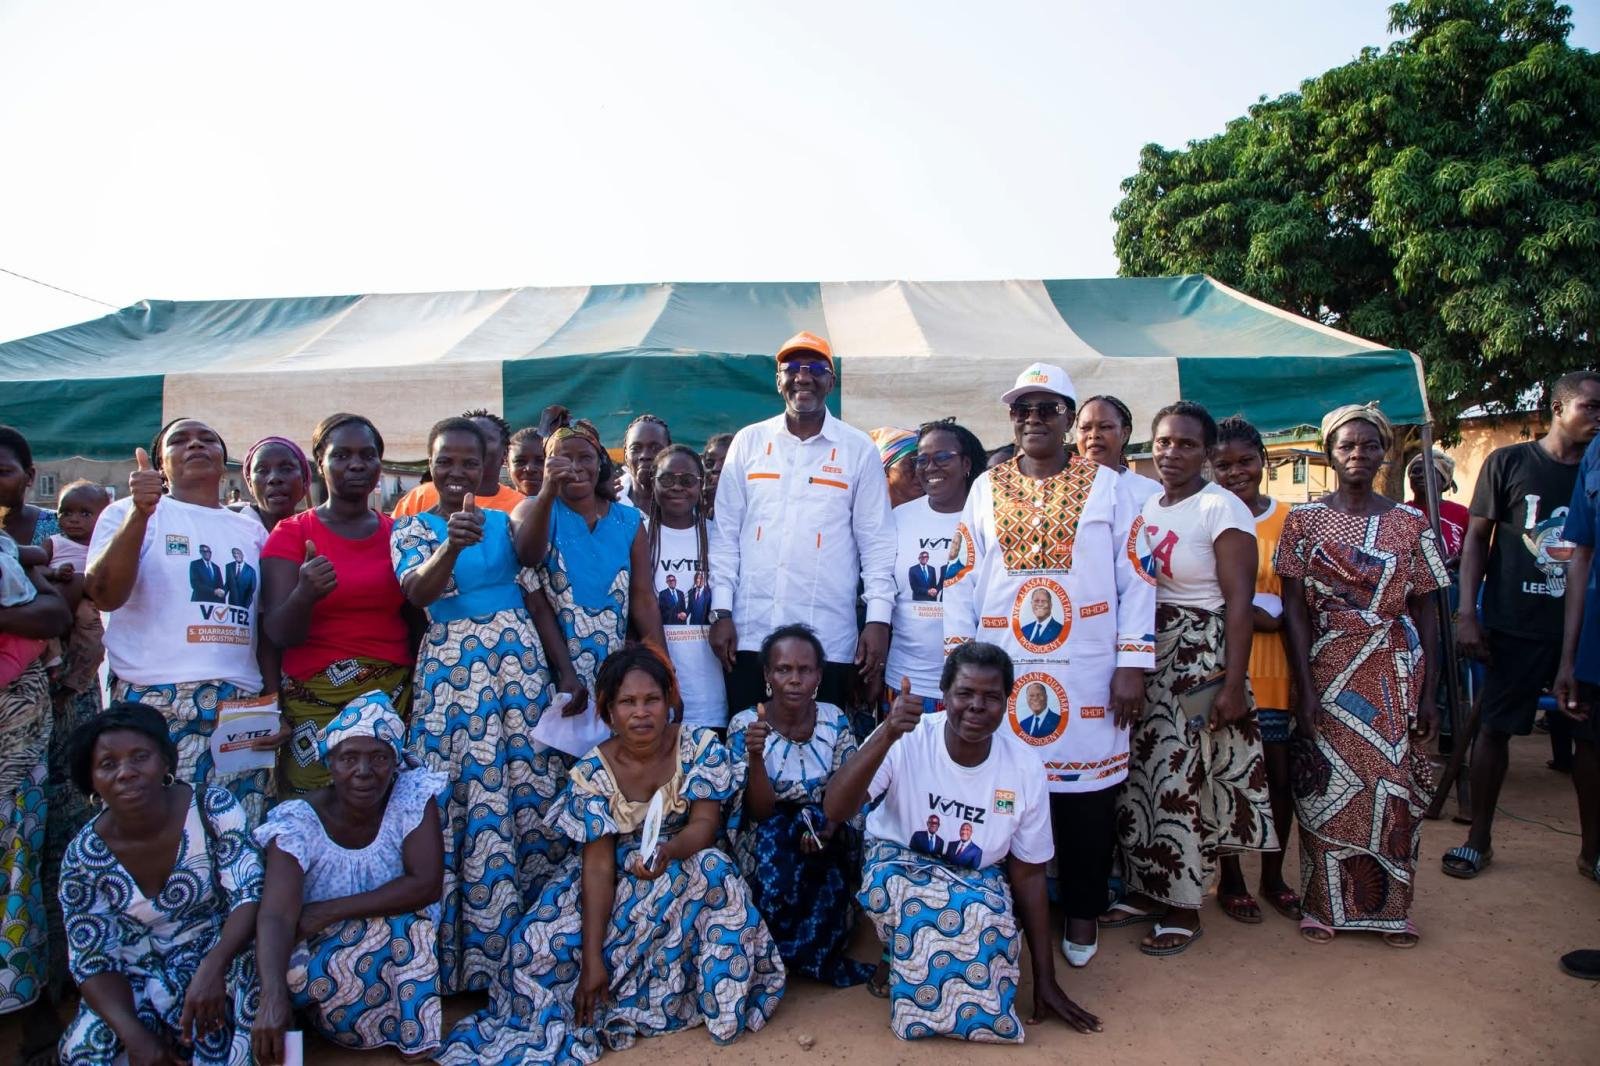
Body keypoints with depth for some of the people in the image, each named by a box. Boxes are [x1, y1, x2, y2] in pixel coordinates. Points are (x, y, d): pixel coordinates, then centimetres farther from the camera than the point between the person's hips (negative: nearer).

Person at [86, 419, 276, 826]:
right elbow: (104, 595, -9)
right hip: (156, 704, -3)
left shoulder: (251, 530, 17)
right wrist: (140, 513, -20)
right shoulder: (129, 513, 8)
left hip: (244, 709, 3)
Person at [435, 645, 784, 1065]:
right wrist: (591, 959, -23)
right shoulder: (592, 772, -15)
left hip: (684, 870, 0)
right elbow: (598, 865, -17)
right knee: (541, 943, -24)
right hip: (616, 879, 1)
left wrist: (670, 851, -44)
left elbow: (705, 824, -19)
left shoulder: (700, 746, -14)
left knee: (712, 871, -36)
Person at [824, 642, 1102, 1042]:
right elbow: (834, 810, -33)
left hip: (978, 883, 2)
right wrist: (887, 735, -46)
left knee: (987, 920, -31)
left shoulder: (1025, 771, -14)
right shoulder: (906, 740, -22)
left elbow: (1029, 874, -5)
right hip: (900, 867, -2)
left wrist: (1046, 980, -3)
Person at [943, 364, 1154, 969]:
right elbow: (959, 580, 7)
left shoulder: (1105, 486, 5)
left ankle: (1081, 913, 24)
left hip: (1086, 675, -1)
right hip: (1000, 673, 1)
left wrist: (1132, 665, -5)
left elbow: (1136, 580, 2)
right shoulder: (986, 489, 9)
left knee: (1086, 794, 6)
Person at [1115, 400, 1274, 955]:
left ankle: (1184, 907, 14)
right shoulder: (1143, 506, 9)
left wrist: (1233, 684, -16)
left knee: (1182, 778, -2)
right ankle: (1147, 888, 25)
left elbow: (1239, 602, -12)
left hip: (1198, 661, -6)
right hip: (1142, 655, 6)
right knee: (1140, 774, 10)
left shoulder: (1222, 509, -10)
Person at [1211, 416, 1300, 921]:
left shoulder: (1288, 519, 5)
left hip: (1273, 669, 2)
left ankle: (1273, 875, 26)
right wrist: (1261, 614, -15)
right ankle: (1231, 879, 21)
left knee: (1280, 773, 7)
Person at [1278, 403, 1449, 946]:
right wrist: (1305, 689, -10)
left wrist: (1427, 692, -1)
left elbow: (1425, 612, 5)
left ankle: (1390, 905, 20)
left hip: (1394, 675, 2)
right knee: (1326, 786, 3)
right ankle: (1324, 903, 17)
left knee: (1395, 785, 4)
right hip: (1326, 671, -1)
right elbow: (1294, 608, -4)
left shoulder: (1410, 524, 5)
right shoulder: (1304, 520, 0)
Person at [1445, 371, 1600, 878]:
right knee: (1494, 728, 3)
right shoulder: (1508, 463, 0)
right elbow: (1477, 539, 1)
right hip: (1516, 626, -2)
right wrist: (1467, 614, -6)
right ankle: (1479, 839, 16)